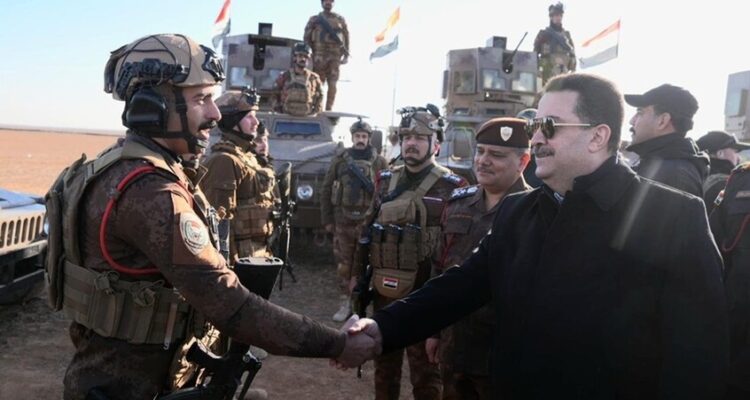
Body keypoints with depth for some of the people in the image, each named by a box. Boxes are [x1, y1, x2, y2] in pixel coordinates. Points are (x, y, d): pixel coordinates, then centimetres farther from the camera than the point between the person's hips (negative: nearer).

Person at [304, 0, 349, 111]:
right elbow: (306, 38, 7)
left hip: (335, 56, 1)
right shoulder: (314, 19, 10)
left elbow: (346, 37, 12)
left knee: (332, 84, -7)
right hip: (319, 55, -1)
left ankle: (329, 110, -7)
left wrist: (346, 55, 3)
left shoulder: (340, 20, 14)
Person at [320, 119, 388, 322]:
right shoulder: (340, 160, 5)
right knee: (344, 265, 7)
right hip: (343, 221, 2)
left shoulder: (379, 162, 2)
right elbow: (326, 190, 8)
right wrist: (327, 220, 6)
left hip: (370, 222, -2)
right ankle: (346, 304, 19)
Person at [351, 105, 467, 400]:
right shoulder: (385, 181, 8)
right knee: (384, 366, 20)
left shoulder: (451, 186, -8)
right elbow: (367, 230, 15)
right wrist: (357, 273, 12)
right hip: (384, 291, 5)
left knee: (425, 375, 6)